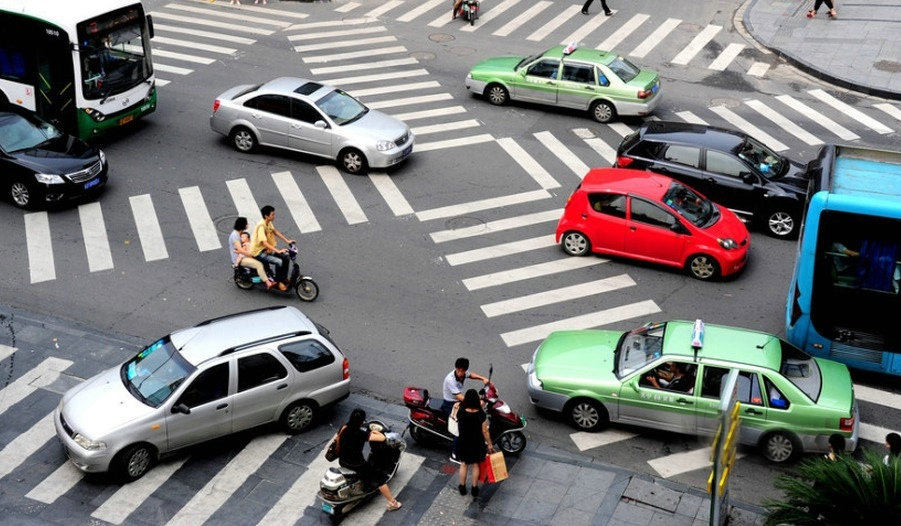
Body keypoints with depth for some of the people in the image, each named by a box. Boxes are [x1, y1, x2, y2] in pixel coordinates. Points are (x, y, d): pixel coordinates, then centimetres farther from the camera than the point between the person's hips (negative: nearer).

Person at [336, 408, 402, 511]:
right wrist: (375, 432, -3)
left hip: (342, 462, 6)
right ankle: (392, 503, 17)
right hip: (357, 465, -6)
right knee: (380, 479, 10)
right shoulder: (362, 434, -25)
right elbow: (382, 438, -23)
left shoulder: (344, 428, -9)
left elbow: (335, 439, 6)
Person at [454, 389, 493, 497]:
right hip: (477, 443, 0)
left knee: (464, 465, 22)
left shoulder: (460, 411, -25)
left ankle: (462, 488, 37)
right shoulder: (481, 414, -24)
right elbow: (485, 431, -14)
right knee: (475, 465, 21)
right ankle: (475, 489, 32)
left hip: (463, 443, 0)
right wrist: (489, 444, -1)